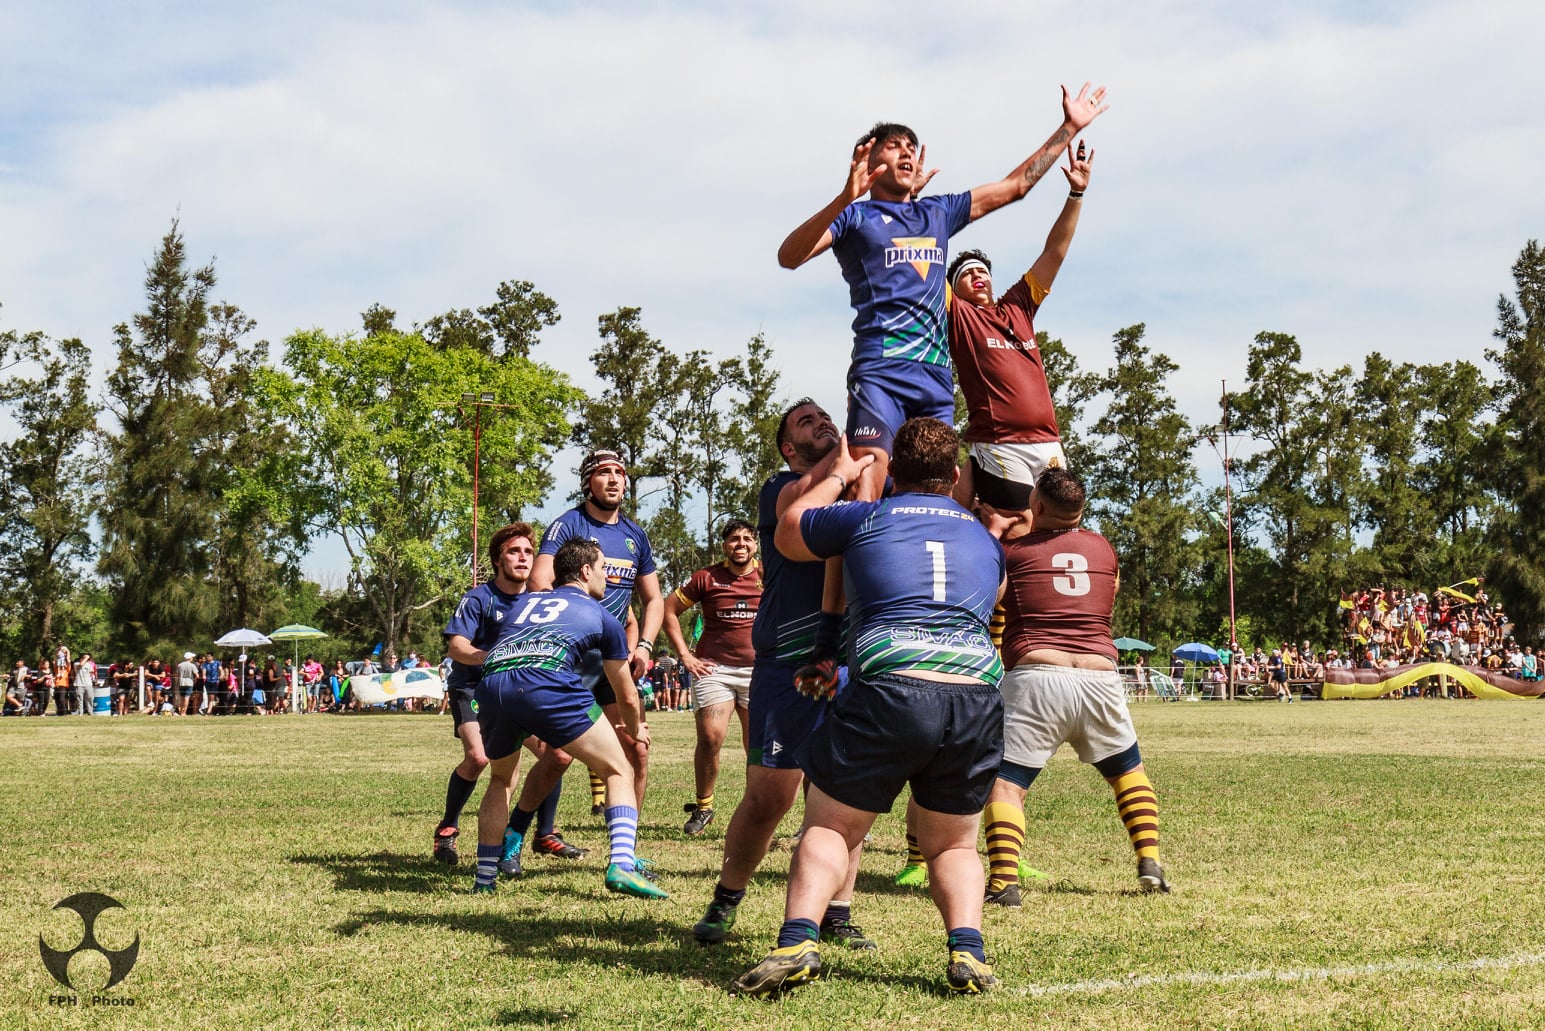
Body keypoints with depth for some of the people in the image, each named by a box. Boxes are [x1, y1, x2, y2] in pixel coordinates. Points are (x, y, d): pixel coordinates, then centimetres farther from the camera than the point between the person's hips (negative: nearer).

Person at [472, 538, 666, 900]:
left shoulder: (527, 601, 35)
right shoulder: (602, 616, 25)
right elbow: (627, 696, 33)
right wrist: (636, 730, 54)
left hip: (490, 685, 5)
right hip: (547, 684, -5)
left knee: (501, 779, 30)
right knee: (618, 771, 8)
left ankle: (484, 880, 26)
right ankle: (622, 865, -11)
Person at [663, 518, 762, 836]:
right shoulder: (707, 578, 1)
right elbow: (669, 610, 7)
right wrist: (685, 655, 1)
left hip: (759, 670, 1)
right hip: (713, 669, -1)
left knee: (758, 747, 4)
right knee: (710, 738, -13)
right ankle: (702, 807, 5)